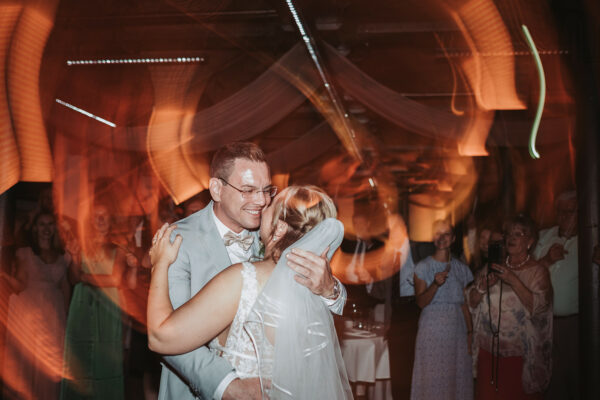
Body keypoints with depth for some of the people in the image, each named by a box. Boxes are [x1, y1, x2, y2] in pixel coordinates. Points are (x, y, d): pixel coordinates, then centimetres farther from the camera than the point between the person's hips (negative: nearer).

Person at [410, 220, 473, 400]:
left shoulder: (462, 269, 8)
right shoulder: (422, 267, -1)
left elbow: (465, 304, 9)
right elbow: (421, 302, -7)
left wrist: (470, 333, 4)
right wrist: (436, 284, -23)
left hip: (457, 330, 3)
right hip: (432, 330, -3)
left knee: (457, 377, 4)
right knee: (432, 379, -1)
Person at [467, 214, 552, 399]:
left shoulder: (538, 272, 0)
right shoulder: (492, 268, 11)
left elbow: (538, 307, -14)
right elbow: (471, 303, 7)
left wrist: (513, 280, -20)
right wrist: (484, 286, -12)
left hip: (519, 354, -3)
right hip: (488, 350, 3)